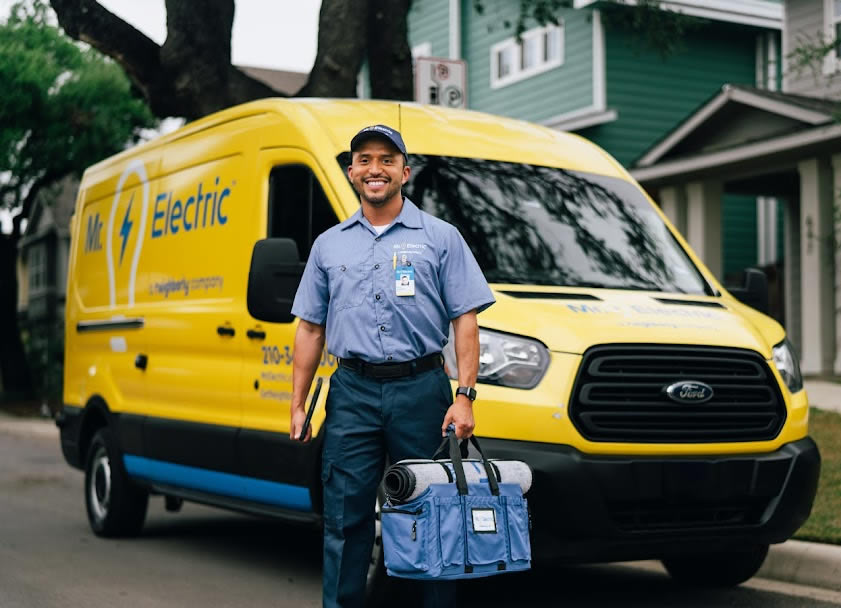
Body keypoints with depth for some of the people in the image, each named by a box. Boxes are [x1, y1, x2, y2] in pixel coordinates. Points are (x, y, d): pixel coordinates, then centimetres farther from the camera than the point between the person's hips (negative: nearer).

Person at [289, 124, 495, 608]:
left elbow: (465, 319, 1)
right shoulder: (330, 245, 15)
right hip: (352, 392, 2)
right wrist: (298, 404, 9)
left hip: (421, 390, -2)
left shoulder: (441, 238, 6)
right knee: (345, 517, 2)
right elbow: (310, 328, 16)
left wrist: (464, 396, -9)